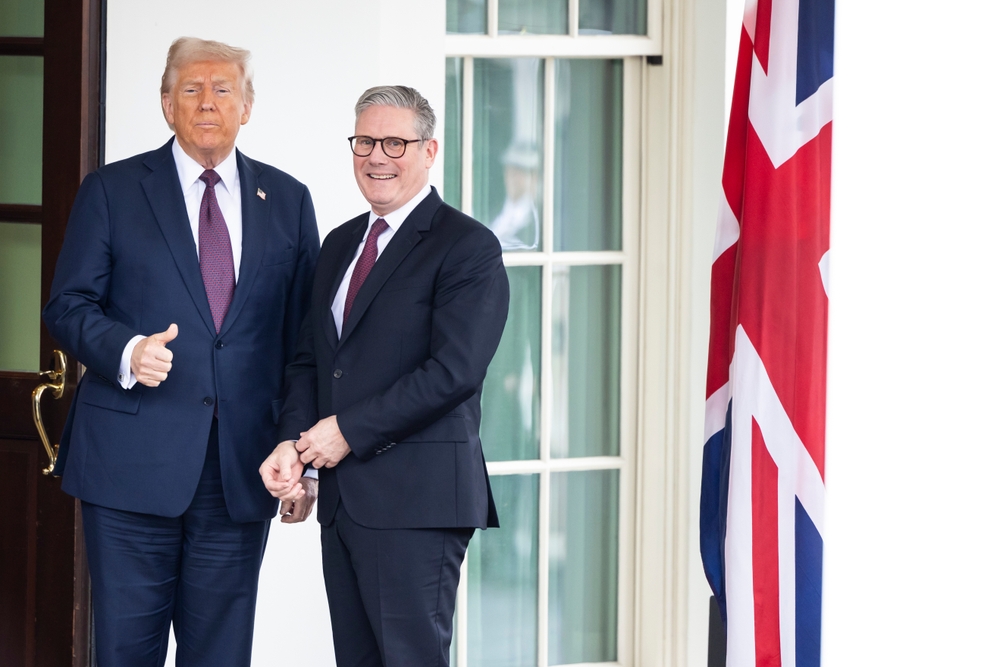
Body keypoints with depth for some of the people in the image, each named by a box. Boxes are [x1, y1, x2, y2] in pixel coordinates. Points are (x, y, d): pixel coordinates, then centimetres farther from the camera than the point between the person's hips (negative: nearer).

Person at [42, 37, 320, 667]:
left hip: (242, 472, 2)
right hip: (133, 464, -2)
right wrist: (125, 351, -19)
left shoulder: (288, 201, 12)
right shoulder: (111, 190, 5)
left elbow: (304, 334, 12)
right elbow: (68, 306, 2)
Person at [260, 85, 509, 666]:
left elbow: (454, 371, -16)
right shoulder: (340, 245, 19)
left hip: (418, 495, -8)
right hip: (343, 497, 8)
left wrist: (349, 431, -14)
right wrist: (294, 441, -1)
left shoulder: (468, 247, -6)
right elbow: (308, 358, 19)